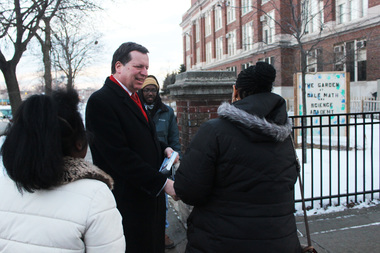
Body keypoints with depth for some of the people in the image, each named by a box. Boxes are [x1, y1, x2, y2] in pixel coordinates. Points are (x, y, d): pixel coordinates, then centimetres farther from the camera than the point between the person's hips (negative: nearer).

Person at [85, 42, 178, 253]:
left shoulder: (134, 98, 13)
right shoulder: (101, 101, -16)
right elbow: (120, 156, -23)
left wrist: (163, 149, 3)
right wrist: (163, 183, -22)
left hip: (150, 195, 9)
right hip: (127, 202, -9)